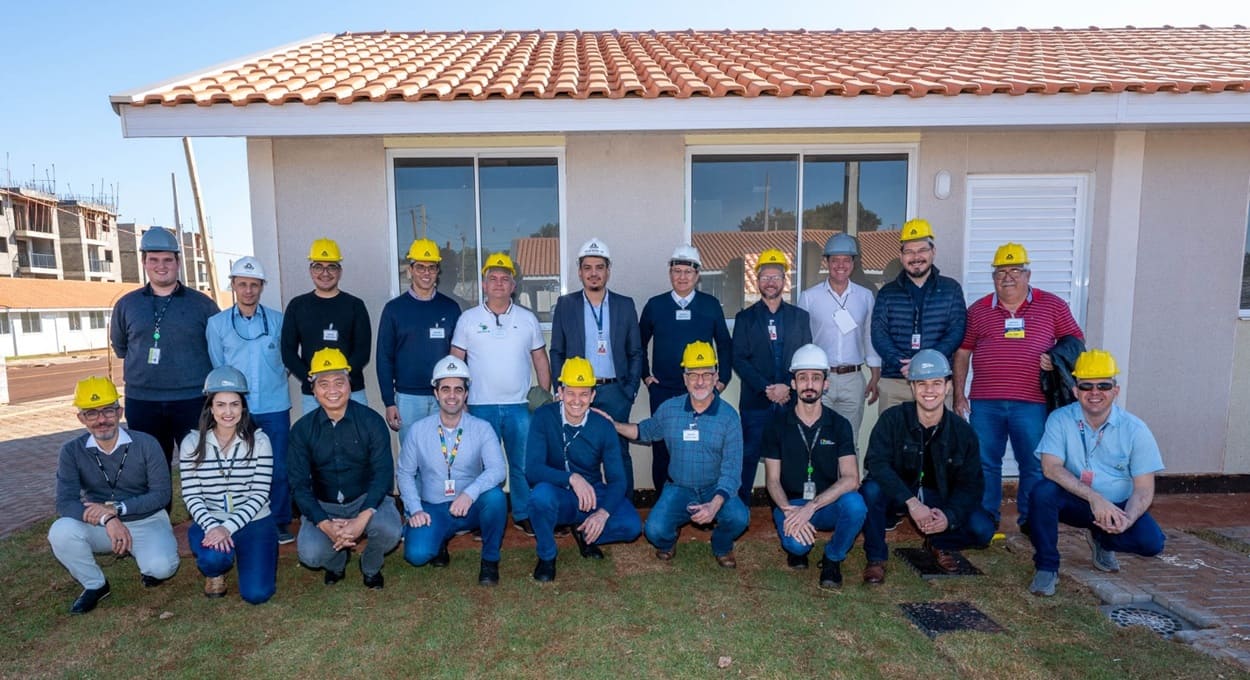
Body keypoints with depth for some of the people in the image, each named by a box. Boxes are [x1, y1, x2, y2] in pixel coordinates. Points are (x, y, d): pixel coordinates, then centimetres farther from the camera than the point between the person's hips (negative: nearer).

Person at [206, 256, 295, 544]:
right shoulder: (216, 323, 4)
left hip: (274, 407, 0)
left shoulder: (278, 320, 3)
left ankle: (280, 523, 15)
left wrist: (274, 380, 6)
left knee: (279, 467, 3)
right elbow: (216, 368, 8)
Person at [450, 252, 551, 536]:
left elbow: (540, 360, 9)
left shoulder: (528, 318, 6)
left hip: (520, 406, 1)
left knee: (523, 465, 6)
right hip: (481, 406, -1)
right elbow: (455, 361, 4)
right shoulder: (468, 318, 3)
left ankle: (524, 515, 22)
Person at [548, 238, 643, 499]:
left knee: (619, 454, 5)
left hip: (615, 392, 0)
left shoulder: (625, 305, 6)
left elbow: (635, 353, 7)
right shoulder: (565, 304, 4)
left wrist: (630, 390, -1)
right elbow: (556, 352, 6)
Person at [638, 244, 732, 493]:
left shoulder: (711, 305, 2)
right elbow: (640, 344, 13)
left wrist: (723, 379, 5)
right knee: (661, 449, 6)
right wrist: (645, 375, 8)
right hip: (662, 391, 0)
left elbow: (725, 345, 10)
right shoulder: (655, 305, 2)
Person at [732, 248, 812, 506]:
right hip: (755, 401, -1)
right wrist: (766, 388, -12)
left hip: (791, 400, 1)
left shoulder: (800, 316, 11)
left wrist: (788, 388, -9)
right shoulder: (745, 317, 6)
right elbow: (739, 359, -2)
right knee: (749, 456, 1)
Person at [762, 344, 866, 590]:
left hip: (828, 505, 1)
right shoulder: (777, 425, -2)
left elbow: (851, 479, -14)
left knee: (855, 504, -32)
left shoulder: (839, 425, -2)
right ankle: (797, 547, 9)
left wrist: (811, 507, -27)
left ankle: (833, 559, -2)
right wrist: (789, 511, -24)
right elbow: (772, 480, -4)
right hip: (790, 504, -1)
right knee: (796, 543, -32)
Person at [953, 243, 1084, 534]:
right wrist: (959, 395, 6)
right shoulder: (978, 310, 8)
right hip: (984, 403, 1)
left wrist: (1057, 358, -9)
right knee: (984, 463, 7)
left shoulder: (1052, 306, 6)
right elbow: (962, 352, 10)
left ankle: (1030, 519, 23)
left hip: (1031, 404, -1)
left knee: (1034, 465, 7)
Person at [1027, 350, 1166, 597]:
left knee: (1151, 542, -24)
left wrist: (1127, 519, -29)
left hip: (1117, 506, 2)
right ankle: (1046, 567, -13)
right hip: (1074, 502, -2)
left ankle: (1102, 541, 14)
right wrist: (1094, 497, -34)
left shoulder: (1135, 430, -9)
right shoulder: (1060, 419, -12)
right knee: (1042, 491, -33)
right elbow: (1051, 467, -22)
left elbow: (1144, 489, -10)